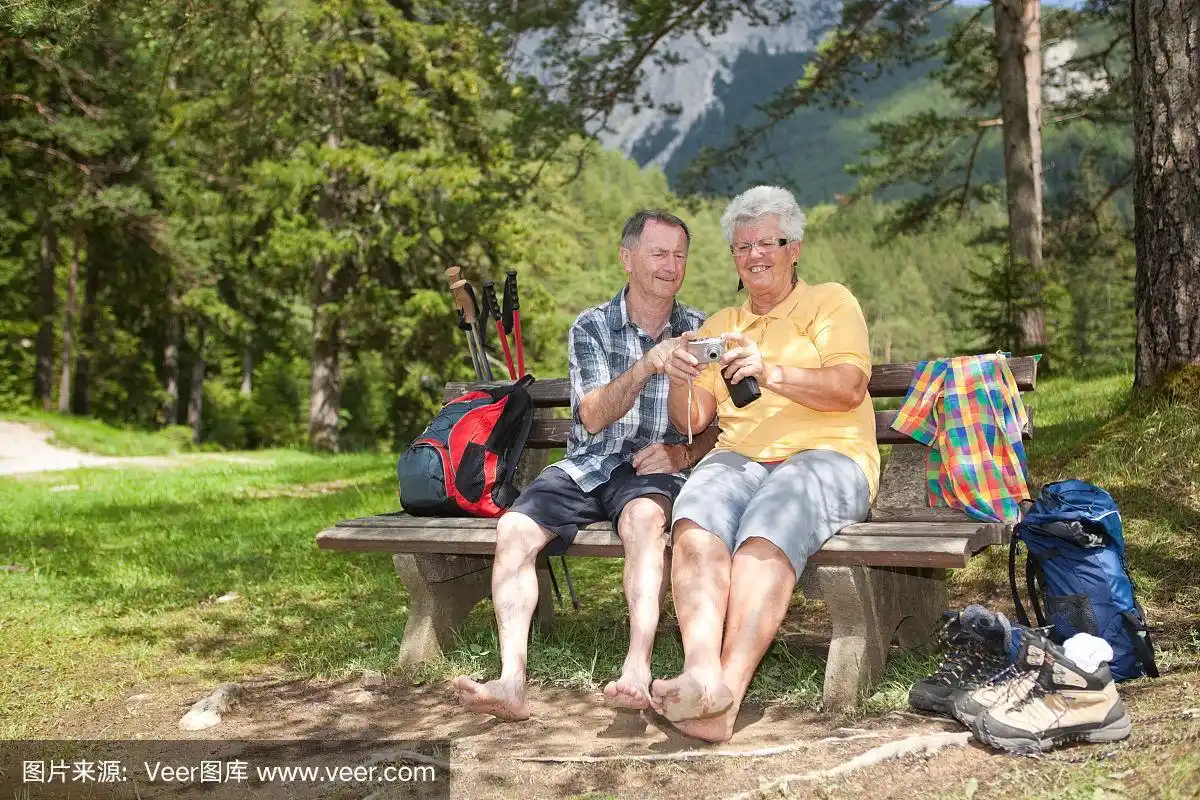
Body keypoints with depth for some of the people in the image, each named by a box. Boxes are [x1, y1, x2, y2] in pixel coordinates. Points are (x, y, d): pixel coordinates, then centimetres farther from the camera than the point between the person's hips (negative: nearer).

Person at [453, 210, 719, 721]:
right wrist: (646, 366, -22)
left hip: (656, 470, -1)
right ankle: (511, 680, -34)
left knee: (645, 516, -37)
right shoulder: (591, 328, 7)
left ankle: (638, 669, -48)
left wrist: (686, 452, -12)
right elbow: (594, 417, -7)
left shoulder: (699, 332, 9)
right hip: (588, 465, 2)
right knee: (514, 529, -25)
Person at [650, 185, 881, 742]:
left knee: (766, 532, -36)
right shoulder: (720, 325, 27)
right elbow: (692, 421, 17)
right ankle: (701, 672, -49)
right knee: (695, 519, -32)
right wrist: (680, 382, -6)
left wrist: (770, 372, -18)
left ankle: (728, 690, -46)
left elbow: (849, 388, -4)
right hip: (740, 456, 3)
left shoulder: (830, 301, 15)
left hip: (825, 454, -3)